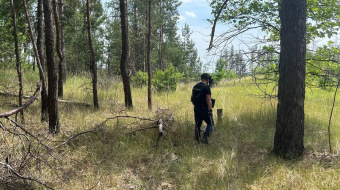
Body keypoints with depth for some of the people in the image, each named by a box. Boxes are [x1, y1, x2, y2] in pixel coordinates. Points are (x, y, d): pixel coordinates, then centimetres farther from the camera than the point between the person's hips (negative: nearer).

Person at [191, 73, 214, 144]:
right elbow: (208, 99, -19)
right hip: (204, 109, -7)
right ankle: (205, 136, -10)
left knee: (198, 124, 16)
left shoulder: (195, 86, 9)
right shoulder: (206, 87, -15)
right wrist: (210, 110, -17)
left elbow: (192, 97, 15)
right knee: (210, 123, 6)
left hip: (196, 108, 7)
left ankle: (197, 139, 18)